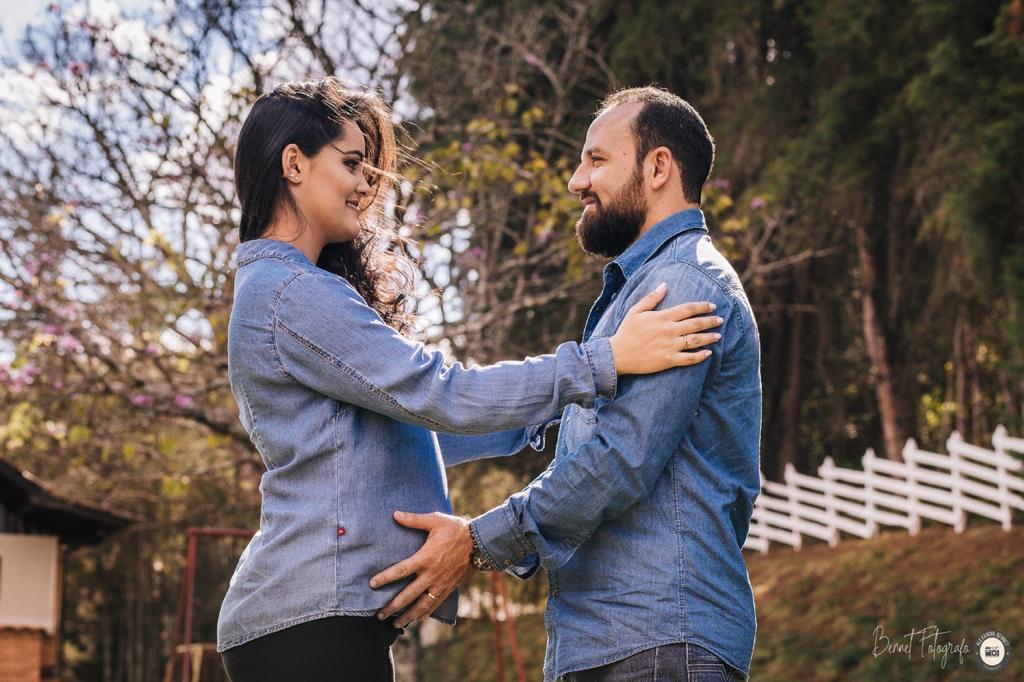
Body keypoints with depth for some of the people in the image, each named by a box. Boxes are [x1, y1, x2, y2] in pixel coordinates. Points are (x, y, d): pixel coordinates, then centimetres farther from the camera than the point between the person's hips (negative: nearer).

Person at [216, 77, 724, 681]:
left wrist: (546, 416, 20)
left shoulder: (275, 287, 20)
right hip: (313, 615, -10)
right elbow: (442, 397, -16)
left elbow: (414, 429, 22)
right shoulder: (292, 293, -12)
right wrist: (609, 360, -16)